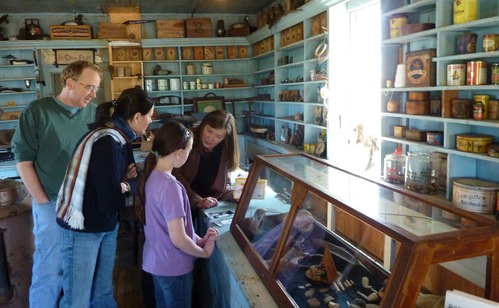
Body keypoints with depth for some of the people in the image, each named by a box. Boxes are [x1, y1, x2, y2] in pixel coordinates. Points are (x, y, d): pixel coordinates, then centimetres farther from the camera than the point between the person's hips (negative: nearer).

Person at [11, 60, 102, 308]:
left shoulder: (95, 113, 1)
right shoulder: (37, 110, -7)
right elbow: (23, 158, -6)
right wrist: (41, 200, -7)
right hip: (53, 204, -3)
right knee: (50, 268, 5)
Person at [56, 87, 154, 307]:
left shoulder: (120, 138, 2)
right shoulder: (106, 143, -25)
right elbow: (109, 202, -27)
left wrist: (125, 179, -10)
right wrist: (127, 186, -8)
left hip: (107, 225, 8)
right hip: (83, 228, -8)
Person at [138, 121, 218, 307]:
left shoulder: (151, 176, -1)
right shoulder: (170, 186, -28)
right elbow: (178, 239, -26)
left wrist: (198, 239, 7)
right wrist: (204, 252, -9)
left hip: (155, 261, 8)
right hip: (173, 267, -8)